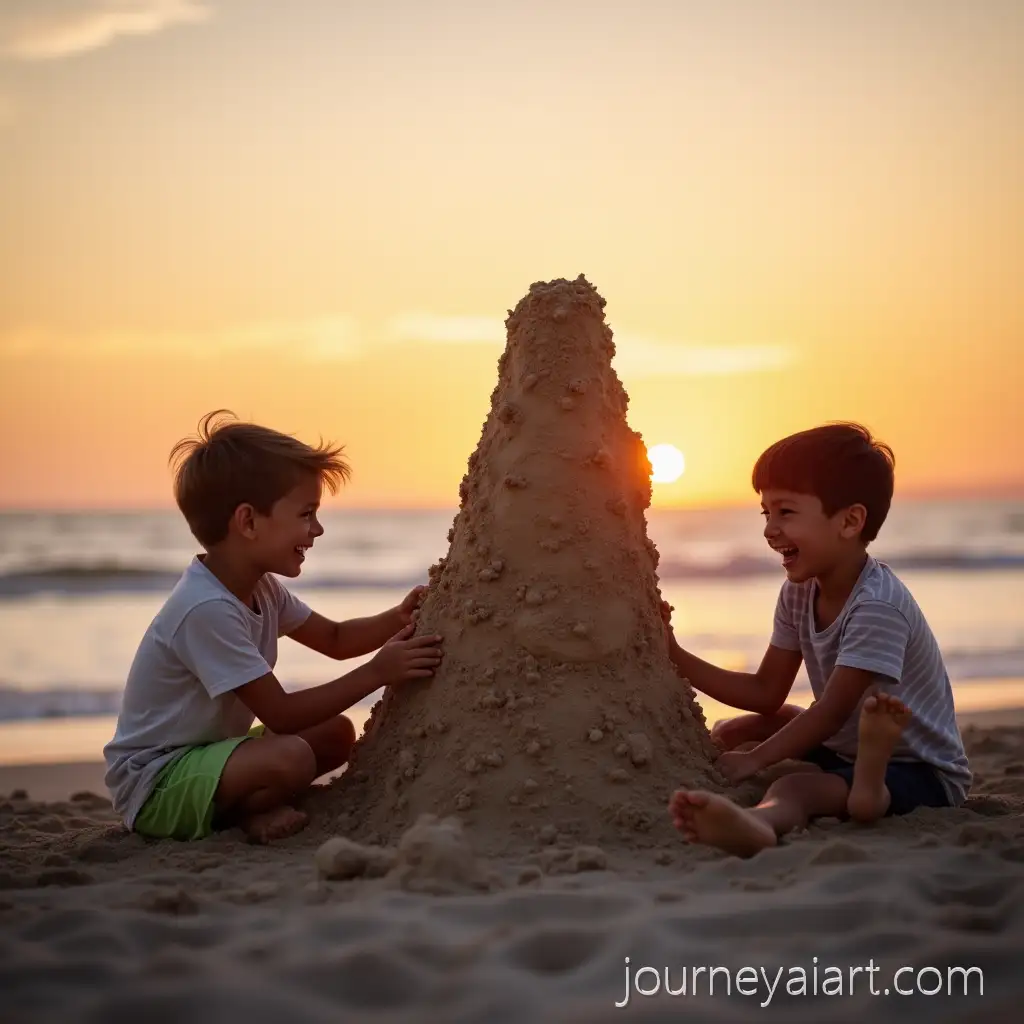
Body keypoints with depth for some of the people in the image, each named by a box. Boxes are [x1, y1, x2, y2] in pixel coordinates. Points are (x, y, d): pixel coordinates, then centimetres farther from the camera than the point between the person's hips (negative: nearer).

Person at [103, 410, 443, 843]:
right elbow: (281, 714, -26)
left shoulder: (260, 588, 4)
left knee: (336, 733, 6)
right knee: (290, 756, -32)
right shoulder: (207, 609, -28)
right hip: (152, 784, -10)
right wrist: (376, 672, -24)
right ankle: (242, 814, -4)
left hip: (204, 750, 10)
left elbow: (334, 638, 14)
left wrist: (397, 619, -5)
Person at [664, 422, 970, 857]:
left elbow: (831, 712, -24)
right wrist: (676, 656, -4)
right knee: (730, 735, 5)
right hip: (841, 748, 10)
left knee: (796, 786, -35)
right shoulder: (798, 593, 4)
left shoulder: (877, 604, -24)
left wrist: (754, 760, -25)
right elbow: (767, 691, 6)